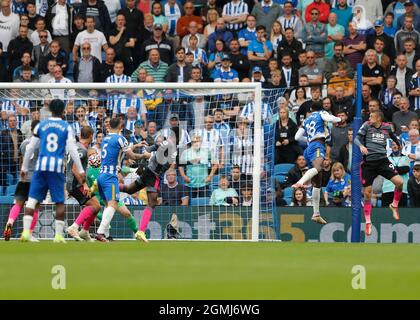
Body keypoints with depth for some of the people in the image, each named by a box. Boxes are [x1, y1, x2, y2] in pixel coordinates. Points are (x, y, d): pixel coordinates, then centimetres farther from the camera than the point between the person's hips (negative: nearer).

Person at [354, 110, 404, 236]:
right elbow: (357, 138, -4)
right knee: (367, 193, -1)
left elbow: (394, 137, 26)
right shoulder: (367, 126, 1)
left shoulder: (387, 127, 7)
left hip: (382, 160, 1)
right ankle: (368, 222, 13)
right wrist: (361, 146, -23)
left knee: (399, 182, -17)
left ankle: (394, 205, 11)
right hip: (368, 162, -1)